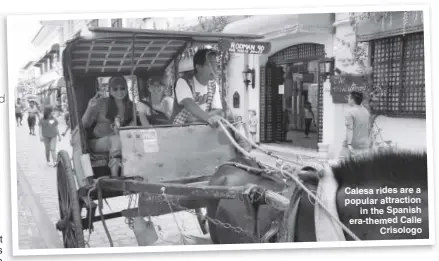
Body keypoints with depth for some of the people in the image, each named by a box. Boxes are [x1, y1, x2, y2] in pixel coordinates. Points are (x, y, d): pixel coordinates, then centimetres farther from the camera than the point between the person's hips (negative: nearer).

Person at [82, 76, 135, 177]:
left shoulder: (131, 106, 9)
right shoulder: (101, 103, -1)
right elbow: (85, 124, 0)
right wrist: (89, 108, -17)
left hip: (120, 140, 4)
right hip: (97, 141, -3)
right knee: (116, 139, -35)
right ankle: (114, 176, -38)